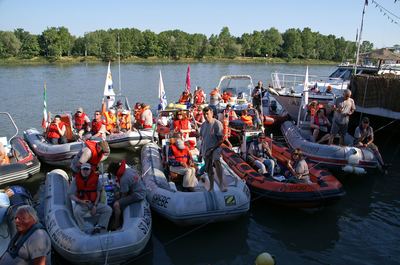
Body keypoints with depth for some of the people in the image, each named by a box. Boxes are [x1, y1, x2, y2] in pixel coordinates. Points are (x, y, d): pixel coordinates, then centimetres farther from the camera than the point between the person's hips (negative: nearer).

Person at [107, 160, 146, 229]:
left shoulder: (124, 179, -26)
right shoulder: (129, 169, -1)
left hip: (137, 195, -10)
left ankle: (116, 225, -3)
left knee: (116, 205, -18)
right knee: (117, 194, 21)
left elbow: (124, 195, -15)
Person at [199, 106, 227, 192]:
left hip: (215, 148, -6)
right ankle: (211, 187, 28)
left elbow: (221, 139, -12)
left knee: (216, 161, -34)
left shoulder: (217, 124, -9)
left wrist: (212, 148, -18)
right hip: (206, 150, 6)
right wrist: (201, 151, 16)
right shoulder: (203, 125, 10)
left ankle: (221, 184, -35)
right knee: (209, 169, 12)